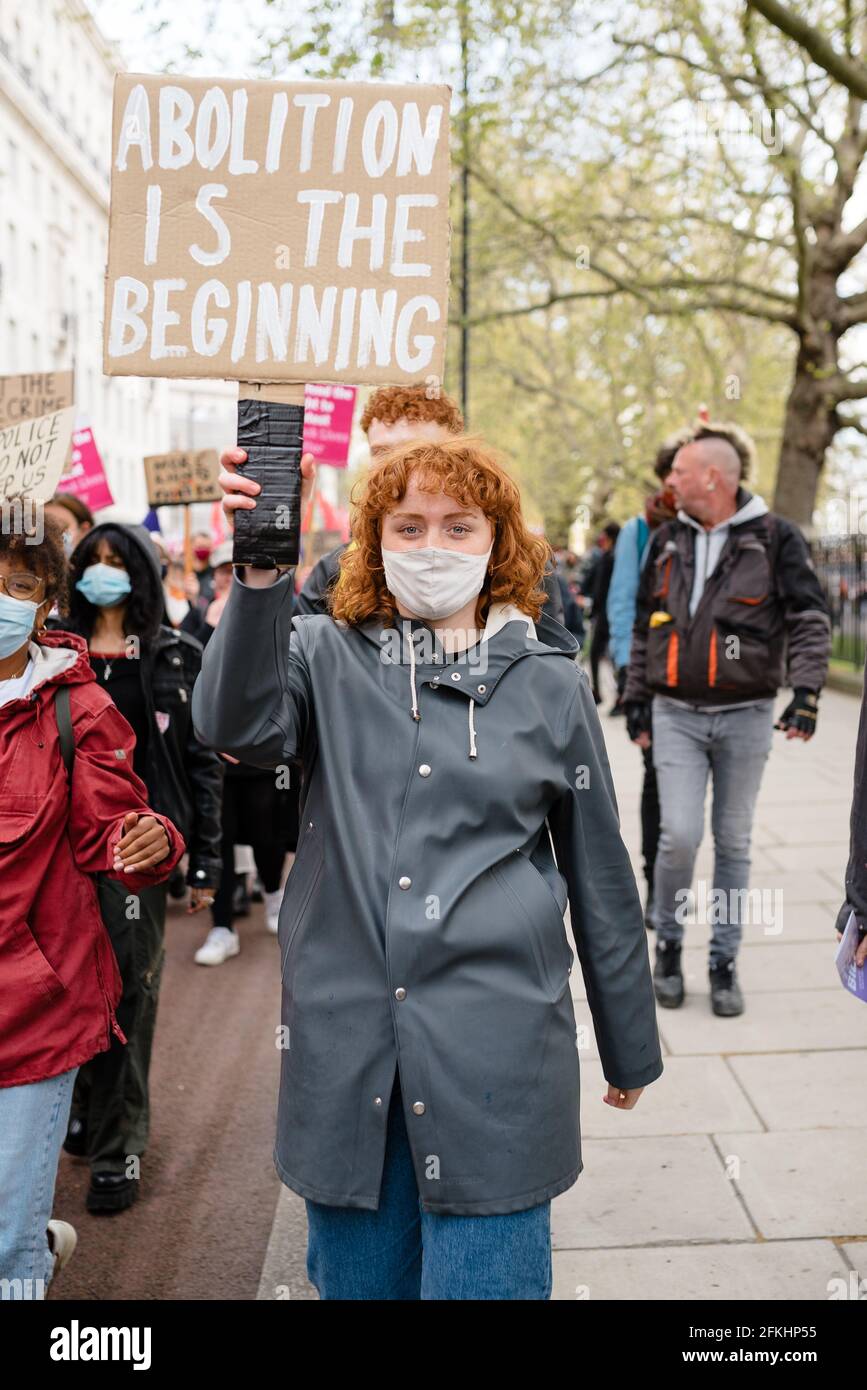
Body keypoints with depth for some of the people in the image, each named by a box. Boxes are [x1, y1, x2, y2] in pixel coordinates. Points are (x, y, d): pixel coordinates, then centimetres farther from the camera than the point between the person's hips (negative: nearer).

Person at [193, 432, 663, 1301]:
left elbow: (601, 878, 9)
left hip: (494, 1053, -1)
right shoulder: (327, 658, 3)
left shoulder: (549, 684, 3)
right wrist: (261, 571, -34)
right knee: (356, 1278, 18)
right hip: (344, 1046, 1)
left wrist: (630, 1050, 14)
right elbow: (238, 725, -20)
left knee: (485, 1280, 5)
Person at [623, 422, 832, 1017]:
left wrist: (806, 689, -16)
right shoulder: (667, 540, 9)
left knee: (733, 842, 7)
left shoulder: (775, 537, -2)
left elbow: (810, 619, -4)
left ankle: (724, 962, 20)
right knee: (680, 835, -9)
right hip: (676, 715, 2)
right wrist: (637, 699, 14)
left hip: (746, 716, -1)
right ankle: (668, 942, 14)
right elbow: (645, 627, 16)